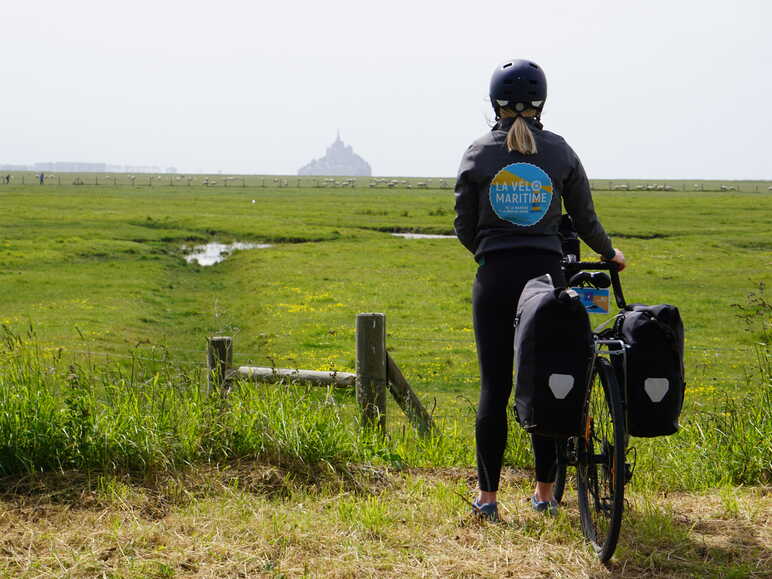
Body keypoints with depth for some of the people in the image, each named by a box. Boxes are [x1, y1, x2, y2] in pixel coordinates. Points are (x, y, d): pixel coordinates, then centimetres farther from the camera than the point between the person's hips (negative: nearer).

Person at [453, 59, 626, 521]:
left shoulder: (479, 153, -1)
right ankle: (545, 493, 14)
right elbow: (585, 218, 6)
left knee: (495, 387, 3)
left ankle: (488, 496, 4)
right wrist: (610, 254, 25)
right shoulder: (559, 151, 1)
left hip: (495, 277, -1)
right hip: (546, 274, 1)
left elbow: (464, 227, 2)